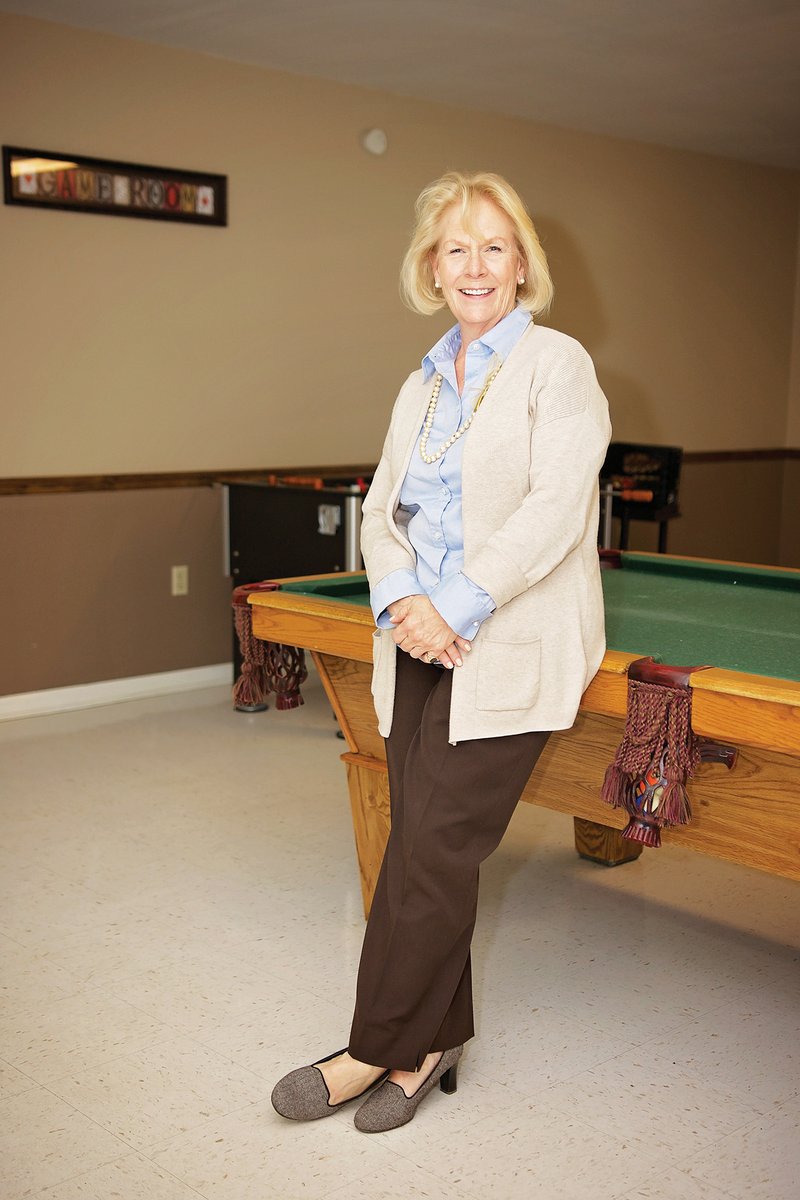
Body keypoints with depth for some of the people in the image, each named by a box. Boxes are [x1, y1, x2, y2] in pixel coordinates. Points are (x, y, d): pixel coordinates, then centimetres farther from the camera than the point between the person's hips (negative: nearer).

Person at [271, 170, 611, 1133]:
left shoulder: (557, 365, -4)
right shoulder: (422, 385, 16)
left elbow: (554, 510, -15)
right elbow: (381, 509, 13)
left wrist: (456, 606, -18)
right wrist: (401, 601, -7)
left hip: (512, 646, -6)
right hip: (422, 645, 6)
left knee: (435, 848, -7)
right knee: (421, 847, 5)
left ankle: (382, 1047, 8)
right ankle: (431, 1043, 18)